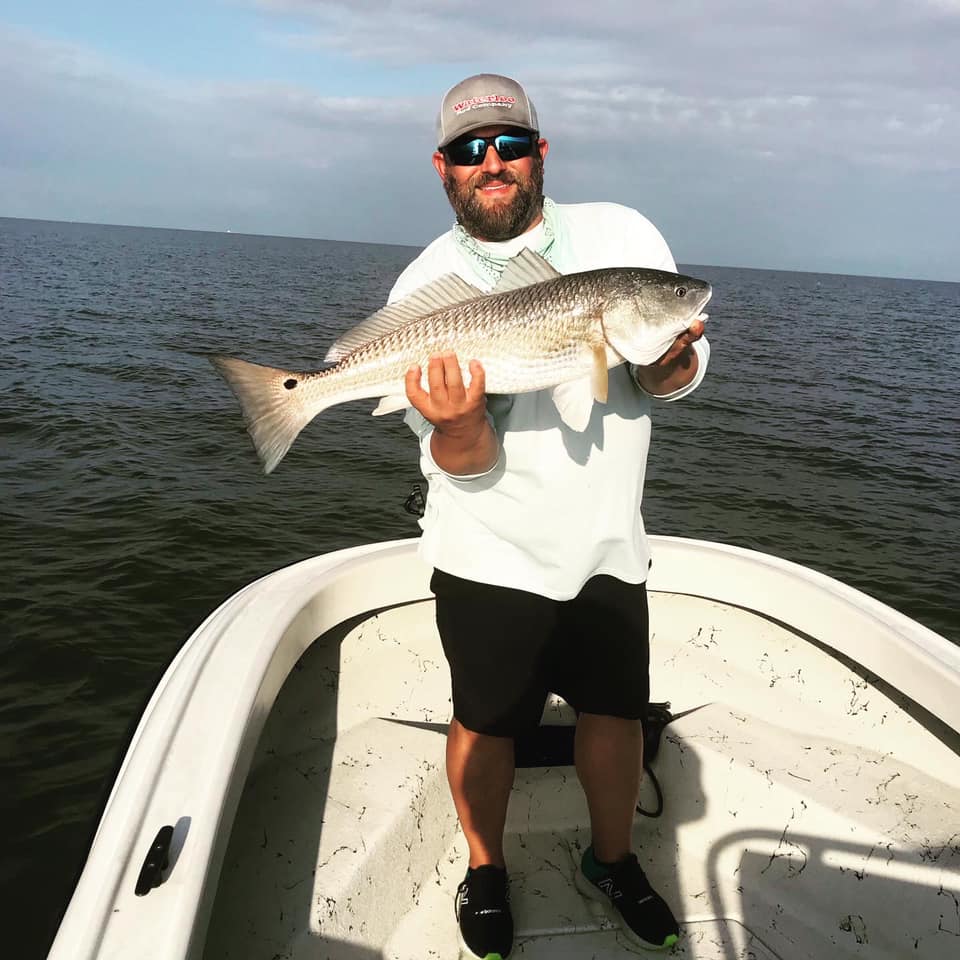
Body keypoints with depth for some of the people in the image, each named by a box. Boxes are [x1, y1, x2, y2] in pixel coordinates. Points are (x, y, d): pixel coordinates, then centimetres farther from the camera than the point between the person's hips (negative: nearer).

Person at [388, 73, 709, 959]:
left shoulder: (622, 235, -2)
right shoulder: (424, 289, -8)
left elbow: (681, 374, 0)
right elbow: (462, 463, -11)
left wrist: (669, 361, -24)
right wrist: (457, 424, -34)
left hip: (608, 544, 3)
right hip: (493, 554, -2)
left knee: (617, 710, 15)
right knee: (487, 722, 11)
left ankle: (612, 861, 41)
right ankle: (485, 871, 38)